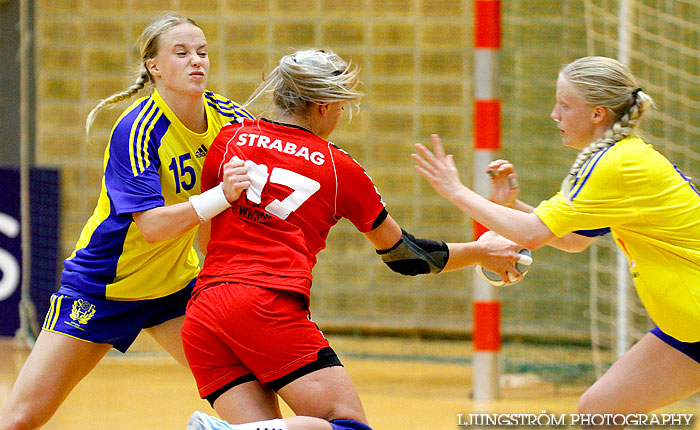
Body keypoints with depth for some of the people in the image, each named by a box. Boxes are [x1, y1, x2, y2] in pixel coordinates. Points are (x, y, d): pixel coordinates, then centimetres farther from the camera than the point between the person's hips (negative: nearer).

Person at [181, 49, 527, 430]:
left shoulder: (230, 138, 16)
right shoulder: (338, 167, 9)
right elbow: (402, 254, 20)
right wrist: (480, 252, 33)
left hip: (200, 313, 5)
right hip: (269, 306, -5)